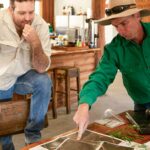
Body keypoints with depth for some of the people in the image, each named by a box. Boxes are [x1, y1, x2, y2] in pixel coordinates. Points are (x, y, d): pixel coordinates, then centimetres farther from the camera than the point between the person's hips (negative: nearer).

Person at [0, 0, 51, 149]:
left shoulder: (41, 25, -18)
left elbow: (41, 68, -20)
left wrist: (36, 43, -35)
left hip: (23, 76, 1)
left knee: (44, 82, -28)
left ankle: (33, 135, -9)